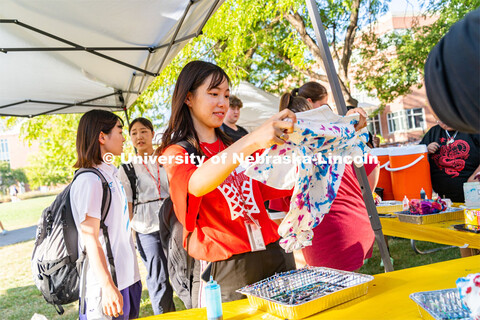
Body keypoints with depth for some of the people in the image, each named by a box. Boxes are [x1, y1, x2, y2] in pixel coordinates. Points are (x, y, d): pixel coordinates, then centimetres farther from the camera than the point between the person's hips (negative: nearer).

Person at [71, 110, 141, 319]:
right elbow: (90, 239, -19)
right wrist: (107, 287, -20)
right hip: (107, 284, -8)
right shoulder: (89, 180, -16)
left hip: (126, 277, 8)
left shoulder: (110, 175, 11)